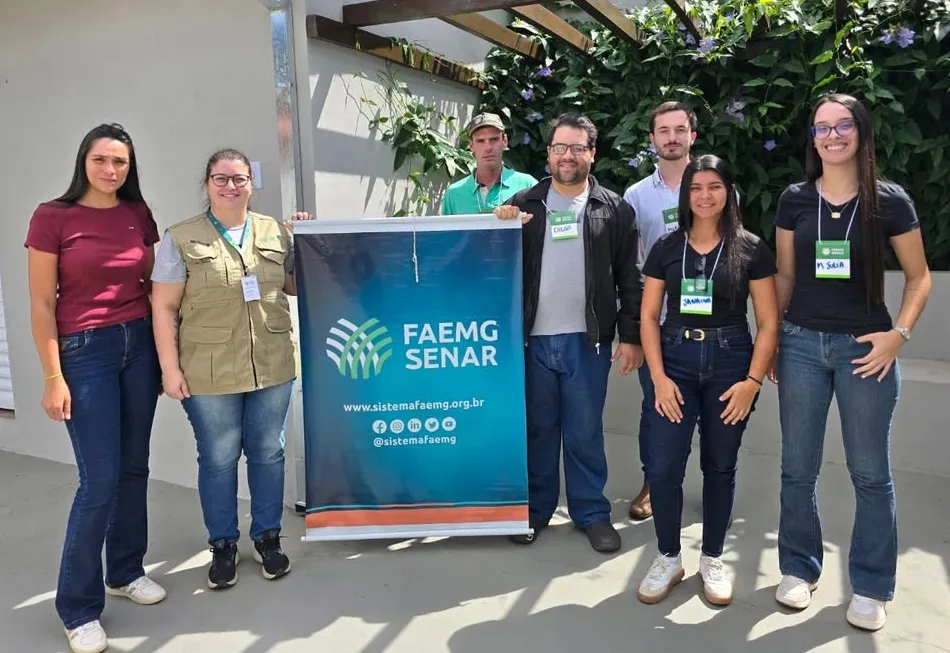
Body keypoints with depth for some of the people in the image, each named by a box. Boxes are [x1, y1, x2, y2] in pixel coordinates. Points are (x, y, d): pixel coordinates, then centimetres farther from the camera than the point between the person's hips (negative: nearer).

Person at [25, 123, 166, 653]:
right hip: (85, 352, -4)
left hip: (140, 346, 5)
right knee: (99, 481, -2)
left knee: (135, 468, 13)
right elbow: (42, 303, -6)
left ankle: (126, 571, 32)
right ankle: (78, 606, 16)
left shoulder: (140, 215, 6)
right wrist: (53, 377, -9)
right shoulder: (53, 217, -6)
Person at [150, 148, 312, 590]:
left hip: (273, 368, 3)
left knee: (268, 453, 12)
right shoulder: (181, 239, -1)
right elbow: (164, 309, -3)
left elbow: (297, 286, 15)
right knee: (218, 460, 9)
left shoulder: (275, 233, 7)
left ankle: (267, 537, 30)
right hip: (209, 374, -2)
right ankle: (223, 545, 27)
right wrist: (170, 368, -7)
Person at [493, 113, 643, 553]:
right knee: (538, 429, 12)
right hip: (533, 338, 2)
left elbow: (628, 279, 1)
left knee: (585, 433, 8)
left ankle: (592, 512, 23)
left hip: (587, 340, -1)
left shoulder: (614, 209, 3)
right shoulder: (525, 203, 6)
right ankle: (536, 508, 27)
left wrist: (630, 336, -4)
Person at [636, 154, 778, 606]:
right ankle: (668, 559, 18)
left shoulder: (751, 249, 1)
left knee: (720, 467, 10)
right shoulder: (666, 248, 4)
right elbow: (648, 316, 2)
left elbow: (768, 322, 0)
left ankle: (712, 560, 28)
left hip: (730, 363, 0)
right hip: (675, 361, 1)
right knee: (662, 469, -4)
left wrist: (753, 380, -10)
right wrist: (659, 377, -7)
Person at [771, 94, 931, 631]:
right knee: (798, 468, 9)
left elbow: (919, 277, 4)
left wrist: (899, 333, -10)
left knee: (871, 472, 6)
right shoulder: (795, 200, 4)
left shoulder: (890, 201, -2)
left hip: (865, 347, -2)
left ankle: (871, 587, 23)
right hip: (801, 345, 2)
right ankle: (800, 568, 27)